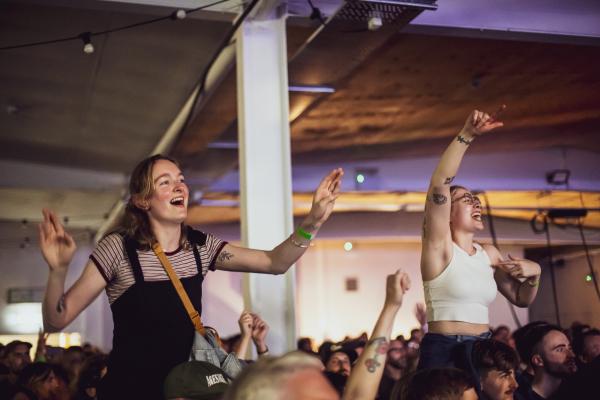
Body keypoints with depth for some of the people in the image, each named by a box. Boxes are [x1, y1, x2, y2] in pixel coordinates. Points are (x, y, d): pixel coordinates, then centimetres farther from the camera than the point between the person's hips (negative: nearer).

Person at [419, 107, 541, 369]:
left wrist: (533, 273, -1)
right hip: (443, 353, -6)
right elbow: (439, 186, -20)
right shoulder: (440, 246, -6)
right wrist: (467, 136, -25)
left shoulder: (489, 254, 12)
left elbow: (521, 299, 20)